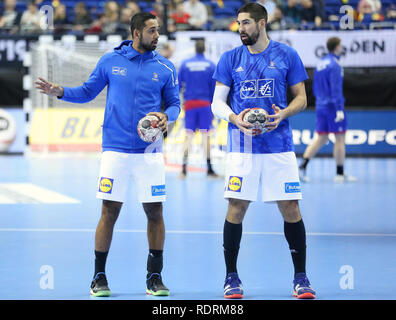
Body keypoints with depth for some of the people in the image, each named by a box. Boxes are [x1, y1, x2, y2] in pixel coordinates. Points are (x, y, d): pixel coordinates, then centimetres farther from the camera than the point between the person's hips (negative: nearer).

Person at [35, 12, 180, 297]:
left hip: (150, 153, 1)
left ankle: (154, 277, 13)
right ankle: (99, 277, 8)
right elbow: (88, 92, 11)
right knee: (109, 211, -3)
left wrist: (166, 116, -12)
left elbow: (174, 103, 9)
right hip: (116, 150, -1)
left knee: (155, 212, 1)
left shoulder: (165, 68, 5)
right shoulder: (110, 61, 3)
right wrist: (59, 92, -4)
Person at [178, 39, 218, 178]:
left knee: (189, 136, 2)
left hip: (189, 103, 1)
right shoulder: (211, 65, 2)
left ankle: (184, 168, -8)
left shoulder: (185, 64, 4)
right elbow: (214, 88, 2)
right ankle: (209, 169, 2)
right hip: (205, 103, -1)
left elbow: (178, 85, 5)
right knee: (205, 135, 1)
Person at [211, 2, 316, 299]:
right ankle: (232, 277, 10)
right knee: (236, 209, -3)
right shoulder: (230, 59, 6)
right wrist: (235, 119, -15)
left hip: (279, 146, 0)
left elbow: (301, 98, 7)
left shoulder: (287, 55, 3)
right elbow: (217, 102, 6)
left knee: (291, 209, -1)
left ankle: (301, 278, 10)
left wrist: (283, 114, -14)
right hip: (242, 149, 1)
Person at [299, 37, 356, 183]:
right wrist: (339, 109, -21)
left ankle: (303, 166, -3)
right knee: (340, 139, 1)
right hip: (333, 107, -8)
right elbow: (336, 89, -20)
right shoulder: (334, 65, -14)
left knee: (321, 139, 9)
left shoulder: (320, 63, 12)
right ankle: (340, 174, 5)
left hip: (321, 106, 8)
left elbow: (315, 88, 18)